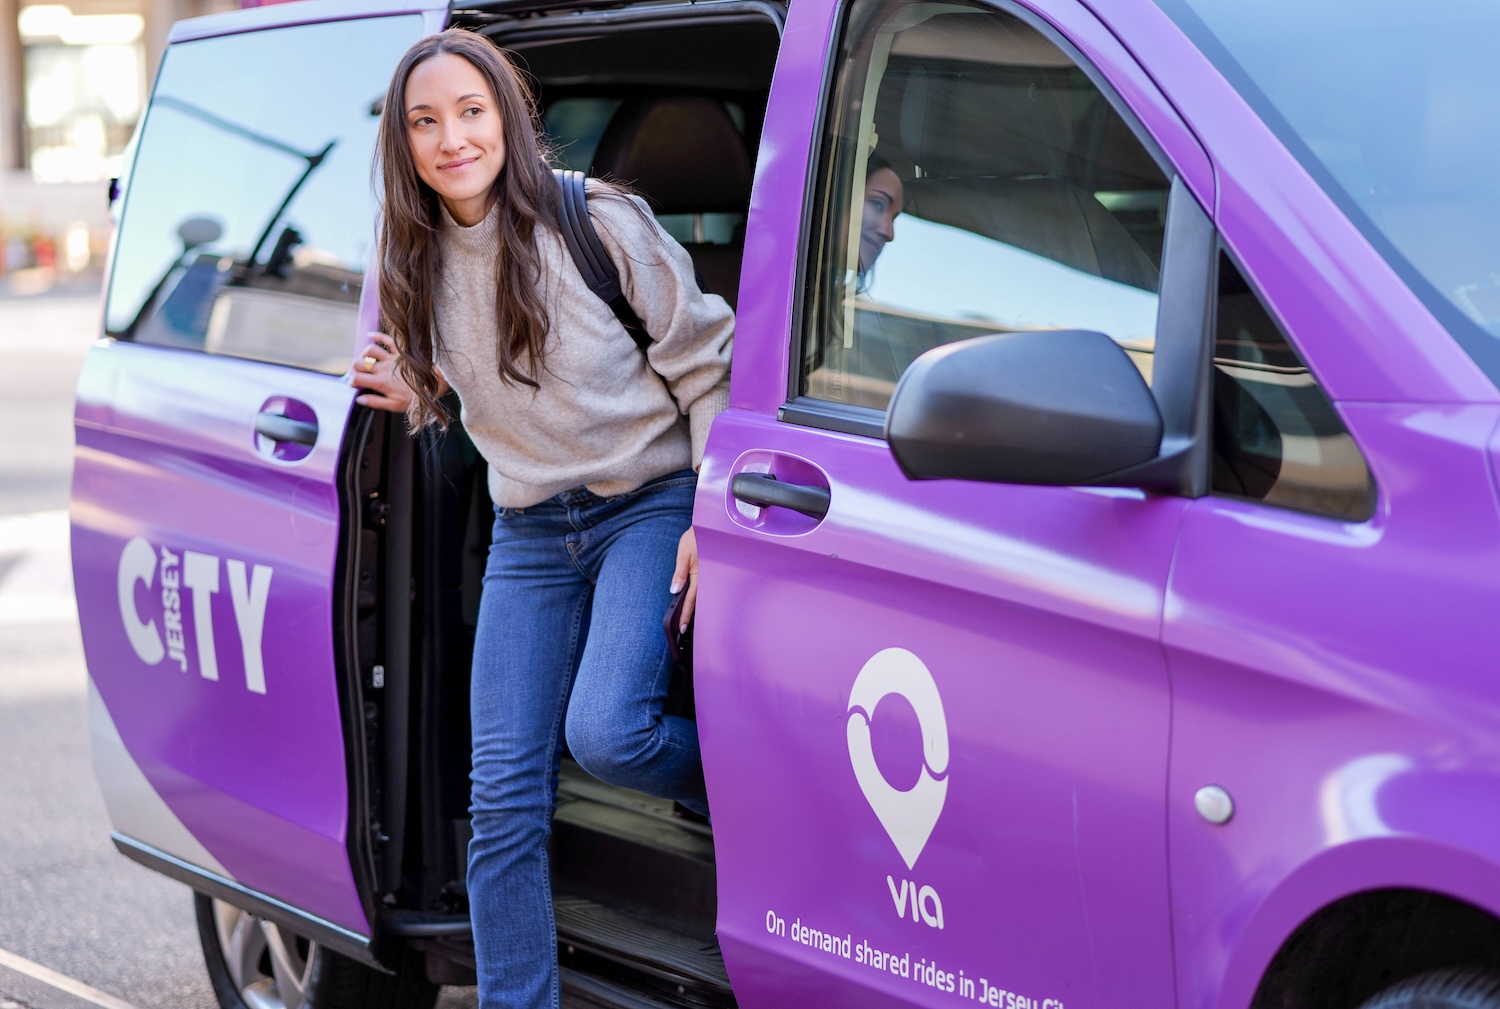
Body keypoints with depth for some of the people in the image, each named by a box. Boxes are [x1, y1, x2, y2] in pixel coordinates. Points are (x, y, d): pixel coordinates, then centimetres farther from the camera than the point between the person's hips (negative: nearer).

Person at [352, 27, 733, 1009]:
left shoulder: (600, 221, -11)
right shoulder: (423, 264, 6)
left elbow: (707, 368, -6)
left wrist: (712, 520, -12)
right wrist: (418, 397, 2)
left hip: (649, 507, -5)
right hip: (528, 538, 5)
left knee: (606, 728, -26)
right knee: (505, 799, -1)